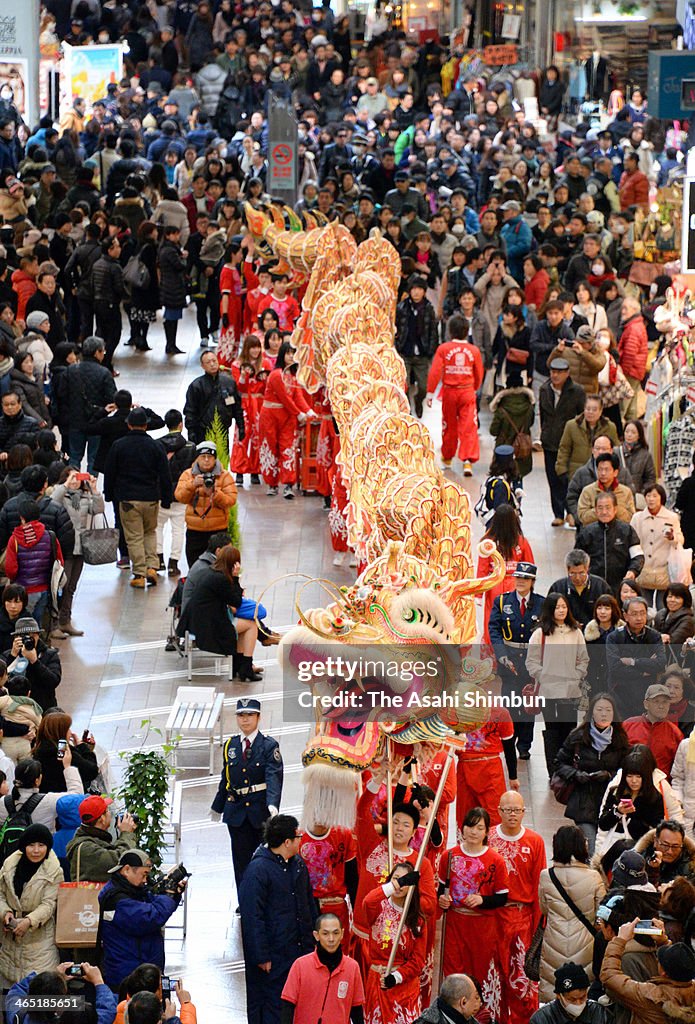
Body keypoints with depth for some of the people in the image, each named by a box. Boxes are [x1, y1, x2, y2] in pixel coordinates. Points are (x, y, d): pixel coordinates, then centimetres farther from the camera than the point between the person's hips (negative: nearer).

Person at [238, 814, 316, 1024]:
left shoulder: (298, 864, 9)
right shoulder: (258, 870, -17)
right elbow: (252, 917, -17)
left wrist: (312, 941, 19)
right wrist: (261, 957, -17)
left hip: (300, 951, 8)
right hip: (273, 955, -8)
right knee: (270, 1006, 0)